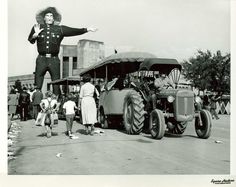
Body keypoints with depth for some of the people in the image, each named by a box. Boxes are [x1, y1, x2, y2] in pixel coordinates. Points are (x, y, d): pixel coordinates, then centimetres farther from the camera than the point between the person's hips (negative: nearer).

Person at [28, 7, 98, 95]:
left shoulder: (60, 29, 12)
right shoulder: (37, 28, 11)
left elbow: (73, 31, 6)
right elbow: (30, 40, 4)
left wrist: (86, 29, -3)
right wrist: (35, 35, -17)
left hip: (54, 60, 1)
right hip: (41, 59, 0)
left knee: (56, 85, 1)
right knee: (37, 87, -1)